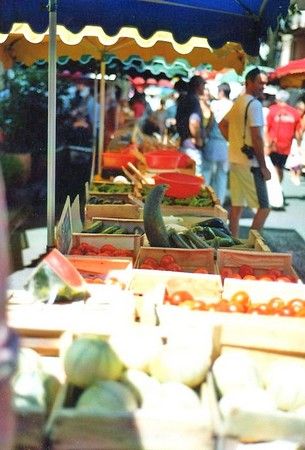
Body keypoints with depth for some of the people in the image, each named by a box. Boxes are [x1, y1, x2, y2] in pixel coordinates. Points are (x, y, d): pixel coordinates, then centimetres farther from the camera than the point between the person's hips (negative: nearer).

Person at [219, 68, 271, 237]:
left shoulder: (238, 102, 15)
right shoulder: (254, 104, -13)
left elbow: (222, 125, 28)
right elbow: (257, 138, -18)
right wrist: (263, 167, -13)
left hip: (235, 160, 9)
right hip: (250, 163, -9)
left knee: (237, 205, 11)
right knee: (264, 207, -5)